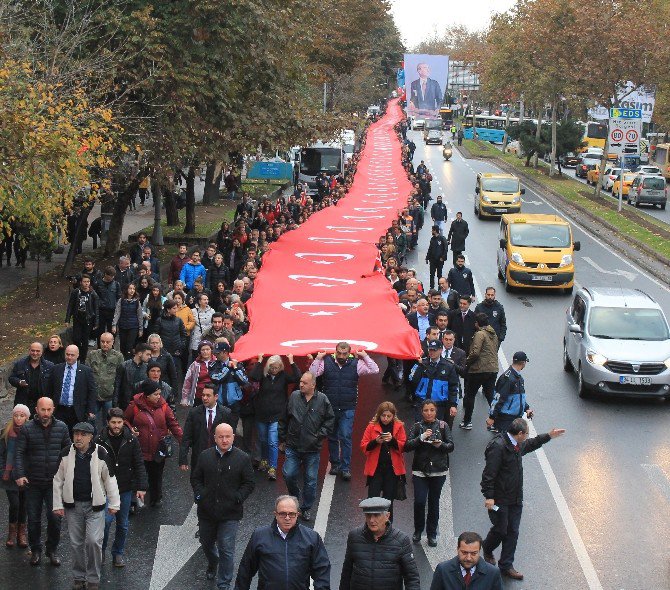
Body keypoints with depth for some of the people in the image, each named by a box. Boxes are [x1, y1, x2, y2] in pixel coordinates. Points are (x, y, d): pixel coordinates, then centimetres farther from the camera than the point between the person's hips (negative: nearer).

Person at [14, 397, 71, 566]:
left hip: (55, 482, 0)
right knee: (33, 518, 9)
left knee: (55, 517, -1)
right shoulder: (27, 428, -4)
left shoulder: (61, 427, 1)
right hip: (33, 482, 0)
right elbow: (19, 453, -5)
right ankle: (35, 550, 26)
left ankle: (52, 550, 18)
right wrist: (19, 475, -16)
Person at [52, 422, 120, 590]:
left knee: (93, 541, -10)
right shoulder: (66, 454, -1)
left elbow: (110, 479, 0)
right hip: (73, 506, 2)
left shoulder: (101, 454, -8)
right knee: (76, 543, 8)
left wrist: (113, 503, 1)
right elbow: (58, 480, 6)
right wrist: (57, 505, 3)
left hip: (95, 505, -2)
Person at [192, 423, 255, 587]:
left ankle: (224, 584, 10)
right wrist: (199, 495, -5)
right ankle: (212, 564, 54)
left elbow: (249, 483, -1)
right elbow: (195, 478, 10)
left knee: (226, 550, -3)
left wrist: (237, 498, -13)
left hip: (230, 514, -3)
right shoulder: (205, 456, 2)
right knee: (206, 542, 23)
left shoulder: (242, 458, -6)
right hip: (206, 511, 4)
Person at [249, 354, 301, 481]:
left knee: (273, 442, -10)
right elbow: (253, 376, -20)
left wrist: (291, 362, -16)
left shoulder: (283, 376, -1)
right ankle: (264, 460, 39)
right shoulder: (264, 375, -1)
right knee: (263, 440, 17)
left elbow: (297, 377, -16)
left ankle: (272, 468, -8)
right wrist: (259, 361, -18)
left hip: (276, 416, -2)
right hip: (262, 414, 2)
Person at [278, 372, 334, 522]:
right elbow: (284, 420, 9)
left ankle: (306, 508, 20)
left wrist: (320, 435, -6)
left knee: (310, 480, 5)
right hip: (293, 446, 1)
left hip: (312, 449, -1)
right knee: (288, 475, -5)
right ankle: (294, 498, 24)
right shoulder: (294, 397, 0)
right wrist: (282, 439, 11)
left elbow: (330, 420, 4)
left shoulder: (322, 400, -5)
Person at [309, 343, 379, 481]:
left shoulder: (356, 364, -2)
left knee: (345, 437, -6)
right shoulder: (326, 363, -2)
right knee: (332, 438, 12)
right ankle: (335, 464, 25)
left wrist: (365, 356, -9)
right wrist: (318, 358, -13)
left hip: (347, 409, -2)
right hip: (330, 408, 2)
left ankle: (346, 468, -1)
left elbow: (375, 370, -7)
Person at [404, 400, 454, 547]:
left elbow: (451, 445, 2)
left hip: (438, 470, 1)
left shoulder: (443, 426, 3)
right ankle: (418, 530, 14)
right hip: (420, 470, -1)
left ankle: (432, 534, 21)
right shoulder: (417, 427, 1)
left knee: (434, 502, 7)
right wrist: (421, 438, -20)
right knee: (419, 501, -9)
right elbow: (407, 446, -7)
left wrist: (440, 445, -18)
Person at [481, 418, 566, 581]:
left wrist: (549, 436, 33)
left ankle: (506, 566, 19)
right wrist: (489, 497, -25)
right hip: (499, 499, -8)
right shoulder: (498, 446, -22)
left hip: (515, 499, 8)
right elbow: (489, 473, -23)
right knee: (500, 529, 4)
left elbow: (530, 445, 33)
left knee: (513, 532, 9)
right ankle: (487, 548, 36)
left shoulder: (518, 445, 7)